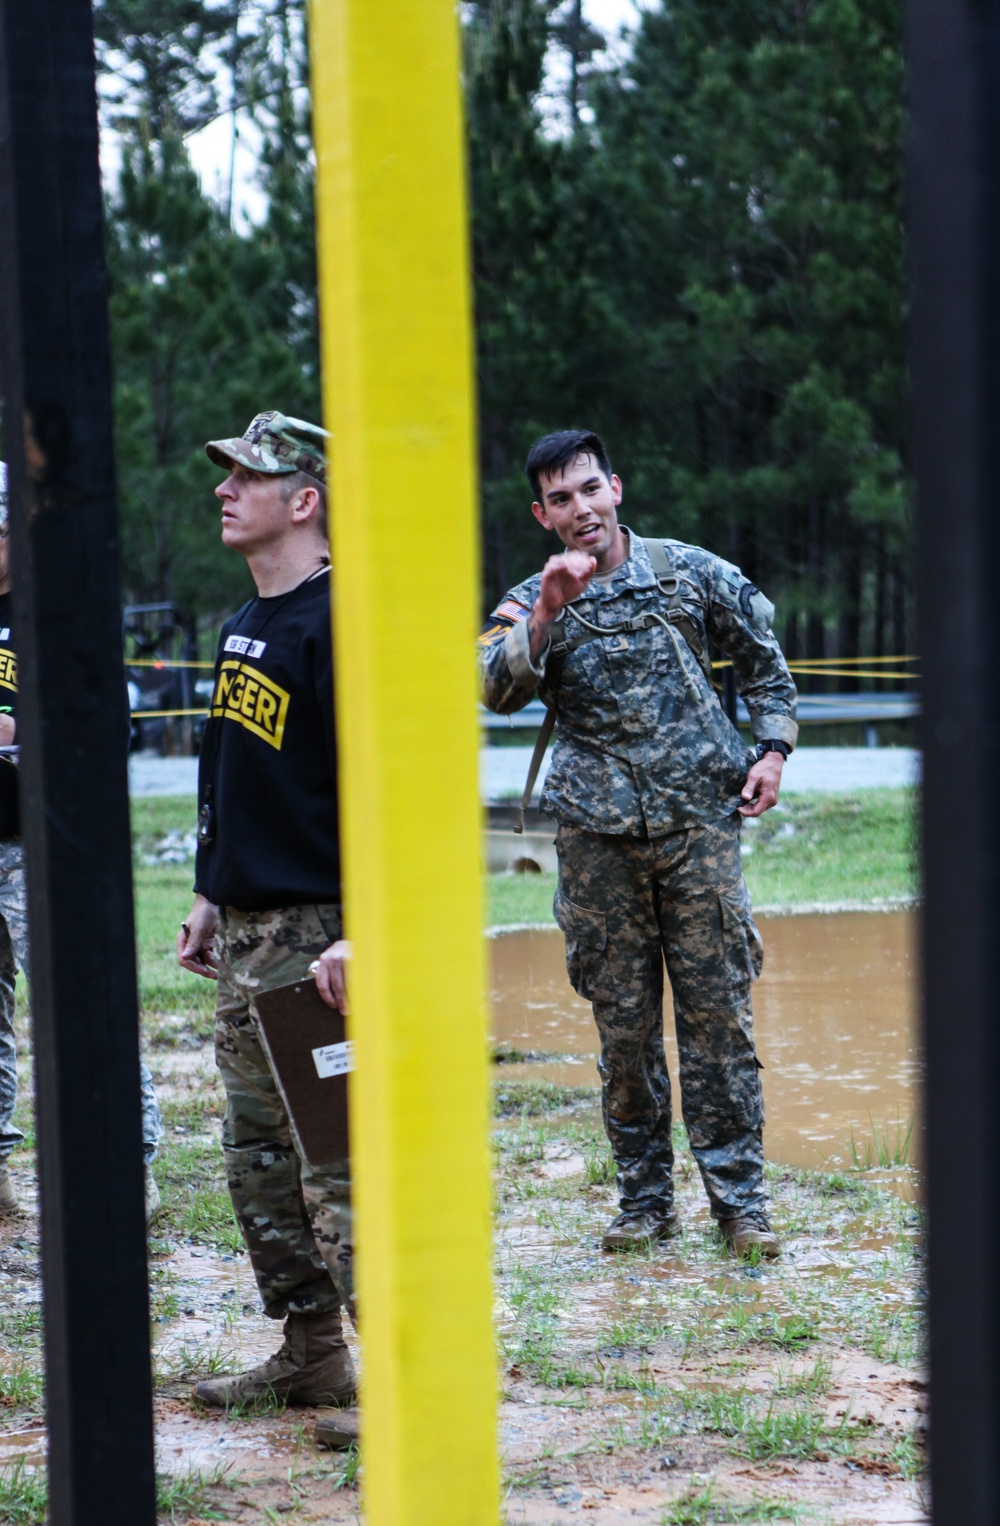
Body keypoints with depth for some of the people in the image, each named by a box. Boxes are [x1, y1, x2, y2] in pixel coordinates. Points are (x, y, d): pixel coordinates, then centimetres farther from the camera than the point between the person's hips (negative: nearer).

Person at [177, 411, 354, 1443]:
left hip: (317, 937, -10)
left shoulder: (338, 624, -14)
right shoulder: (245, 626, 16)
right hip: (244, 935, 10)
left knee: (338, 1164, -9)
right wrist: (211, 899, 21)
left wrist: (360, 933, -25)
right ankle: (311, 1356, 25)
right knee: (258, 1161, 15)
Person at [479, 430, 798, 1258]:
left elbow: (764, 660, 16)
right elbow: (498, 691, -15)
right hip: (599, 838, 1)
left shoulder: (690, 572, 5)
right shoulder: (532, 604, 4)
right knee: (625, 1023, 5)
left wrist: (773, 749, 5)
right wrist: (548, 612, -25)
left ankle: (739, 1195, 5)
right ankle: (645, 1197, 15)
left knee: (718, 1011, -2)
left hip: (701, 821, -1)